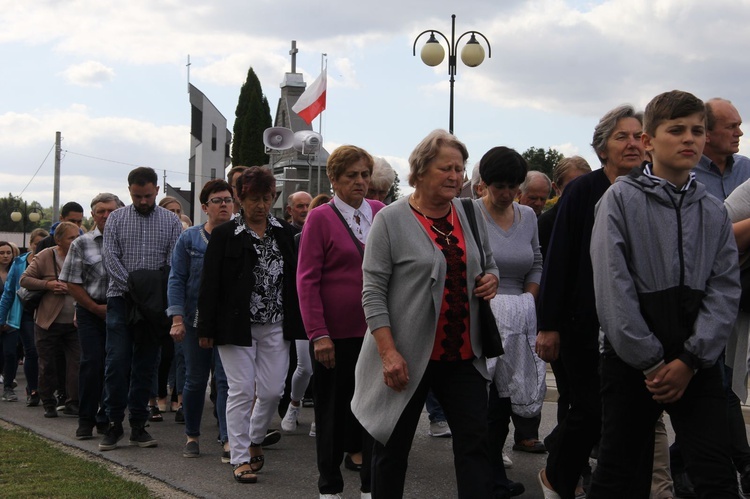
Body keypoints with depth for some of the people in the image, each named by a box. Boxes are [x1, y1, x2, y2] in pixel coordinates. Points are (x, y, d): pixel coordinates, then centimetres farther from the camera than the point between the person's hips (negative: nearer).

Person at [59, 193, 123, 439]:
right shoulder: (82, 244, 3)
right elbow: (72, 283, 2)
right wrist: (96, 308, -4)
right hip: (91, 311, -1)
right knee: (92, 363, -7)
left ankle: (106, 418, 16)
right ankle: (86, 419, 3)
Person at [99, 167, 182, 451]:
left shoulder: (171, 221, 6)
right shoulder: (116, 219, 6)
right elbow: (110, 257, -3)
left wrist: (156, 292, -14)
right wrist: (133, 287, -14)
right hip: (121, 299, -1)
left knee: (146, 364, 5)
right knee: (117, 361, -7)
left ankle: (138, 425, 11)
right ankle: (114, 423, 2)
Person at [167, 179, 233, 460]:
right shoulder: (189, 239, 2)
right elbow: (176, 279, -1)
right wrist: (177, 318, -11)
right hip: (196, 319, 1)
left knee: (227, 379, -8)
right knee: (195, 380, 8)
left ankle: (228, 439, -8)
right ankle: (192, 436, 21)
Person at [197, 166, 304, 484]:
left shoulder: (285, 233, 7)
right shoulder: (224, 236, -3)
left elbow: (296, 278, 9)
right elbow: (210, 285, -4)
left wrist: (297, 323, 5)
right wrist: (206, 329, -7)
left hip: (275, 327, 3)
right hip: (236, 326, -3)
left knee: (272, 391, 3)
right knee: (241, 391, -1)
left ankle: (255, 440, 30)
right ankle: (241, 458, 9)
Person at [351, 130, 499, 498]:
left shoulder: (471, 215, 8)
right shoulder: (390, 220, -8)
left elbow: (488, 264, 22)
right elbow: (373, 293, -10)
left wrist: (491, 279, -3)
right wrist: (389, 352, -18)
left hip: (463, 354, 4)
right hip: (407, 358, -4)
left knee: (475, 443, 1)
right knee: (393, 447, 8)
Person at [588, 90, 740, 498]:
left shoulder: (714, 213, 10)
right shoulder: (621, 199, -2)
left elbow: (725, 291, 2)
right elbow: (613, 288, -10)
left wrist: (690, 361, -10)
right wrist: (651, 362, -12)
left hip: (696, 364, 3)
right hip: (631, 358, -3)